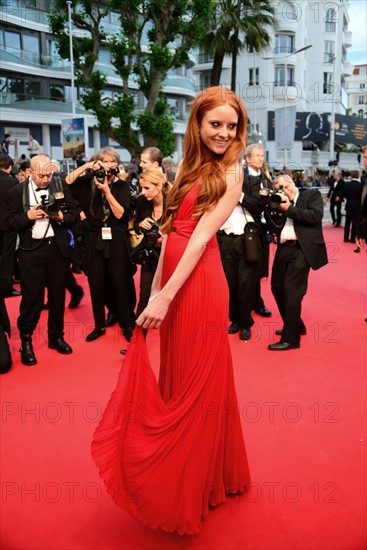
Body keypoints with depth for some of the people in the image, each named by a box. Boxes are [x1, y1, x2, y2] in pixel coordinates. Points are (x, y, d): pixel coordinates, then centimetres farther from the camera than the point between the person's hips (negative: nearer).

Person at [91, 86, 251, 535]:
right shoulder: (188, 165, 13)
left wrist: (165, 297, -22)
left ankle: (200, 483, 31)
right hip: (172, 276, 7)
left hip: (199, 280, -7)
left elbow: (202, 235, -16)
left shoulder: (231, 173, -6)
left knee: (197, 382, 7)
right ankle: (181, 475, 40)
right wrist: (156, 285, 7)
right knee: (177, 375, 18)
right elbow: (172, 227, 11)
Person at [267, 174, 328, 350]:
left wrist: (289, 208, -12)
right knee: (277, 287, 12)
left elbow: (316, 216, -13)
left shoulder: (312, 194, 4)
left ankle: (290, 338, -5)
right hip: (283, 249, 7)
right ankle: (295, 325, 31)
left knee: (292, 290, -13)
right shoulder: (280, 201, 18)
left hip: (302, 249, -7)